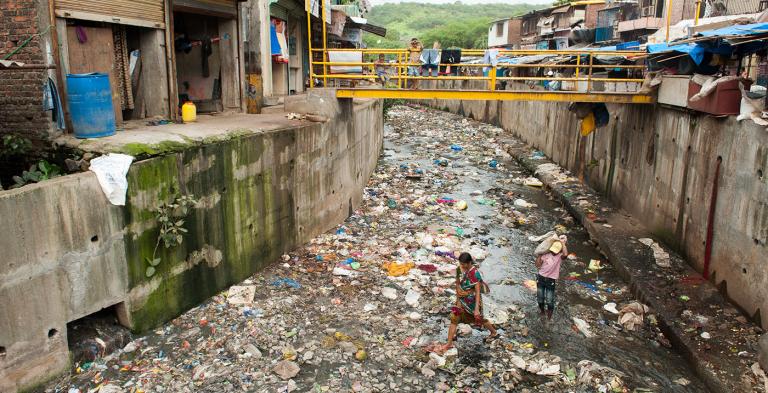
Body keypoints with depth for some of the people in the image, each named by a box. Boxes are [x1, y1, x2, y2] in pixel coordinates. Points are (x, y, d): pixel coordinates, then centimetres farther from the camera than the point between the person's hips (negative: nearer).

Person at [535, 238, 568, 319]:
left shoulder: (560, 256, -8)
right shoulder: (546, 254, -3)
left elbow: (565, 254, -34)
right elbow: (538, 265, -2)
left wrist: (562, 243, -23)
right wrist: (539, 254, -10)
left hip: (551, 281, -3)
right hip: (541, 278, 3)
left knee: (549, 302, 0)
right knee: (540, 299, 14)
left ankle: (549, 318, 23)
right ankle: (542, 314, 40)